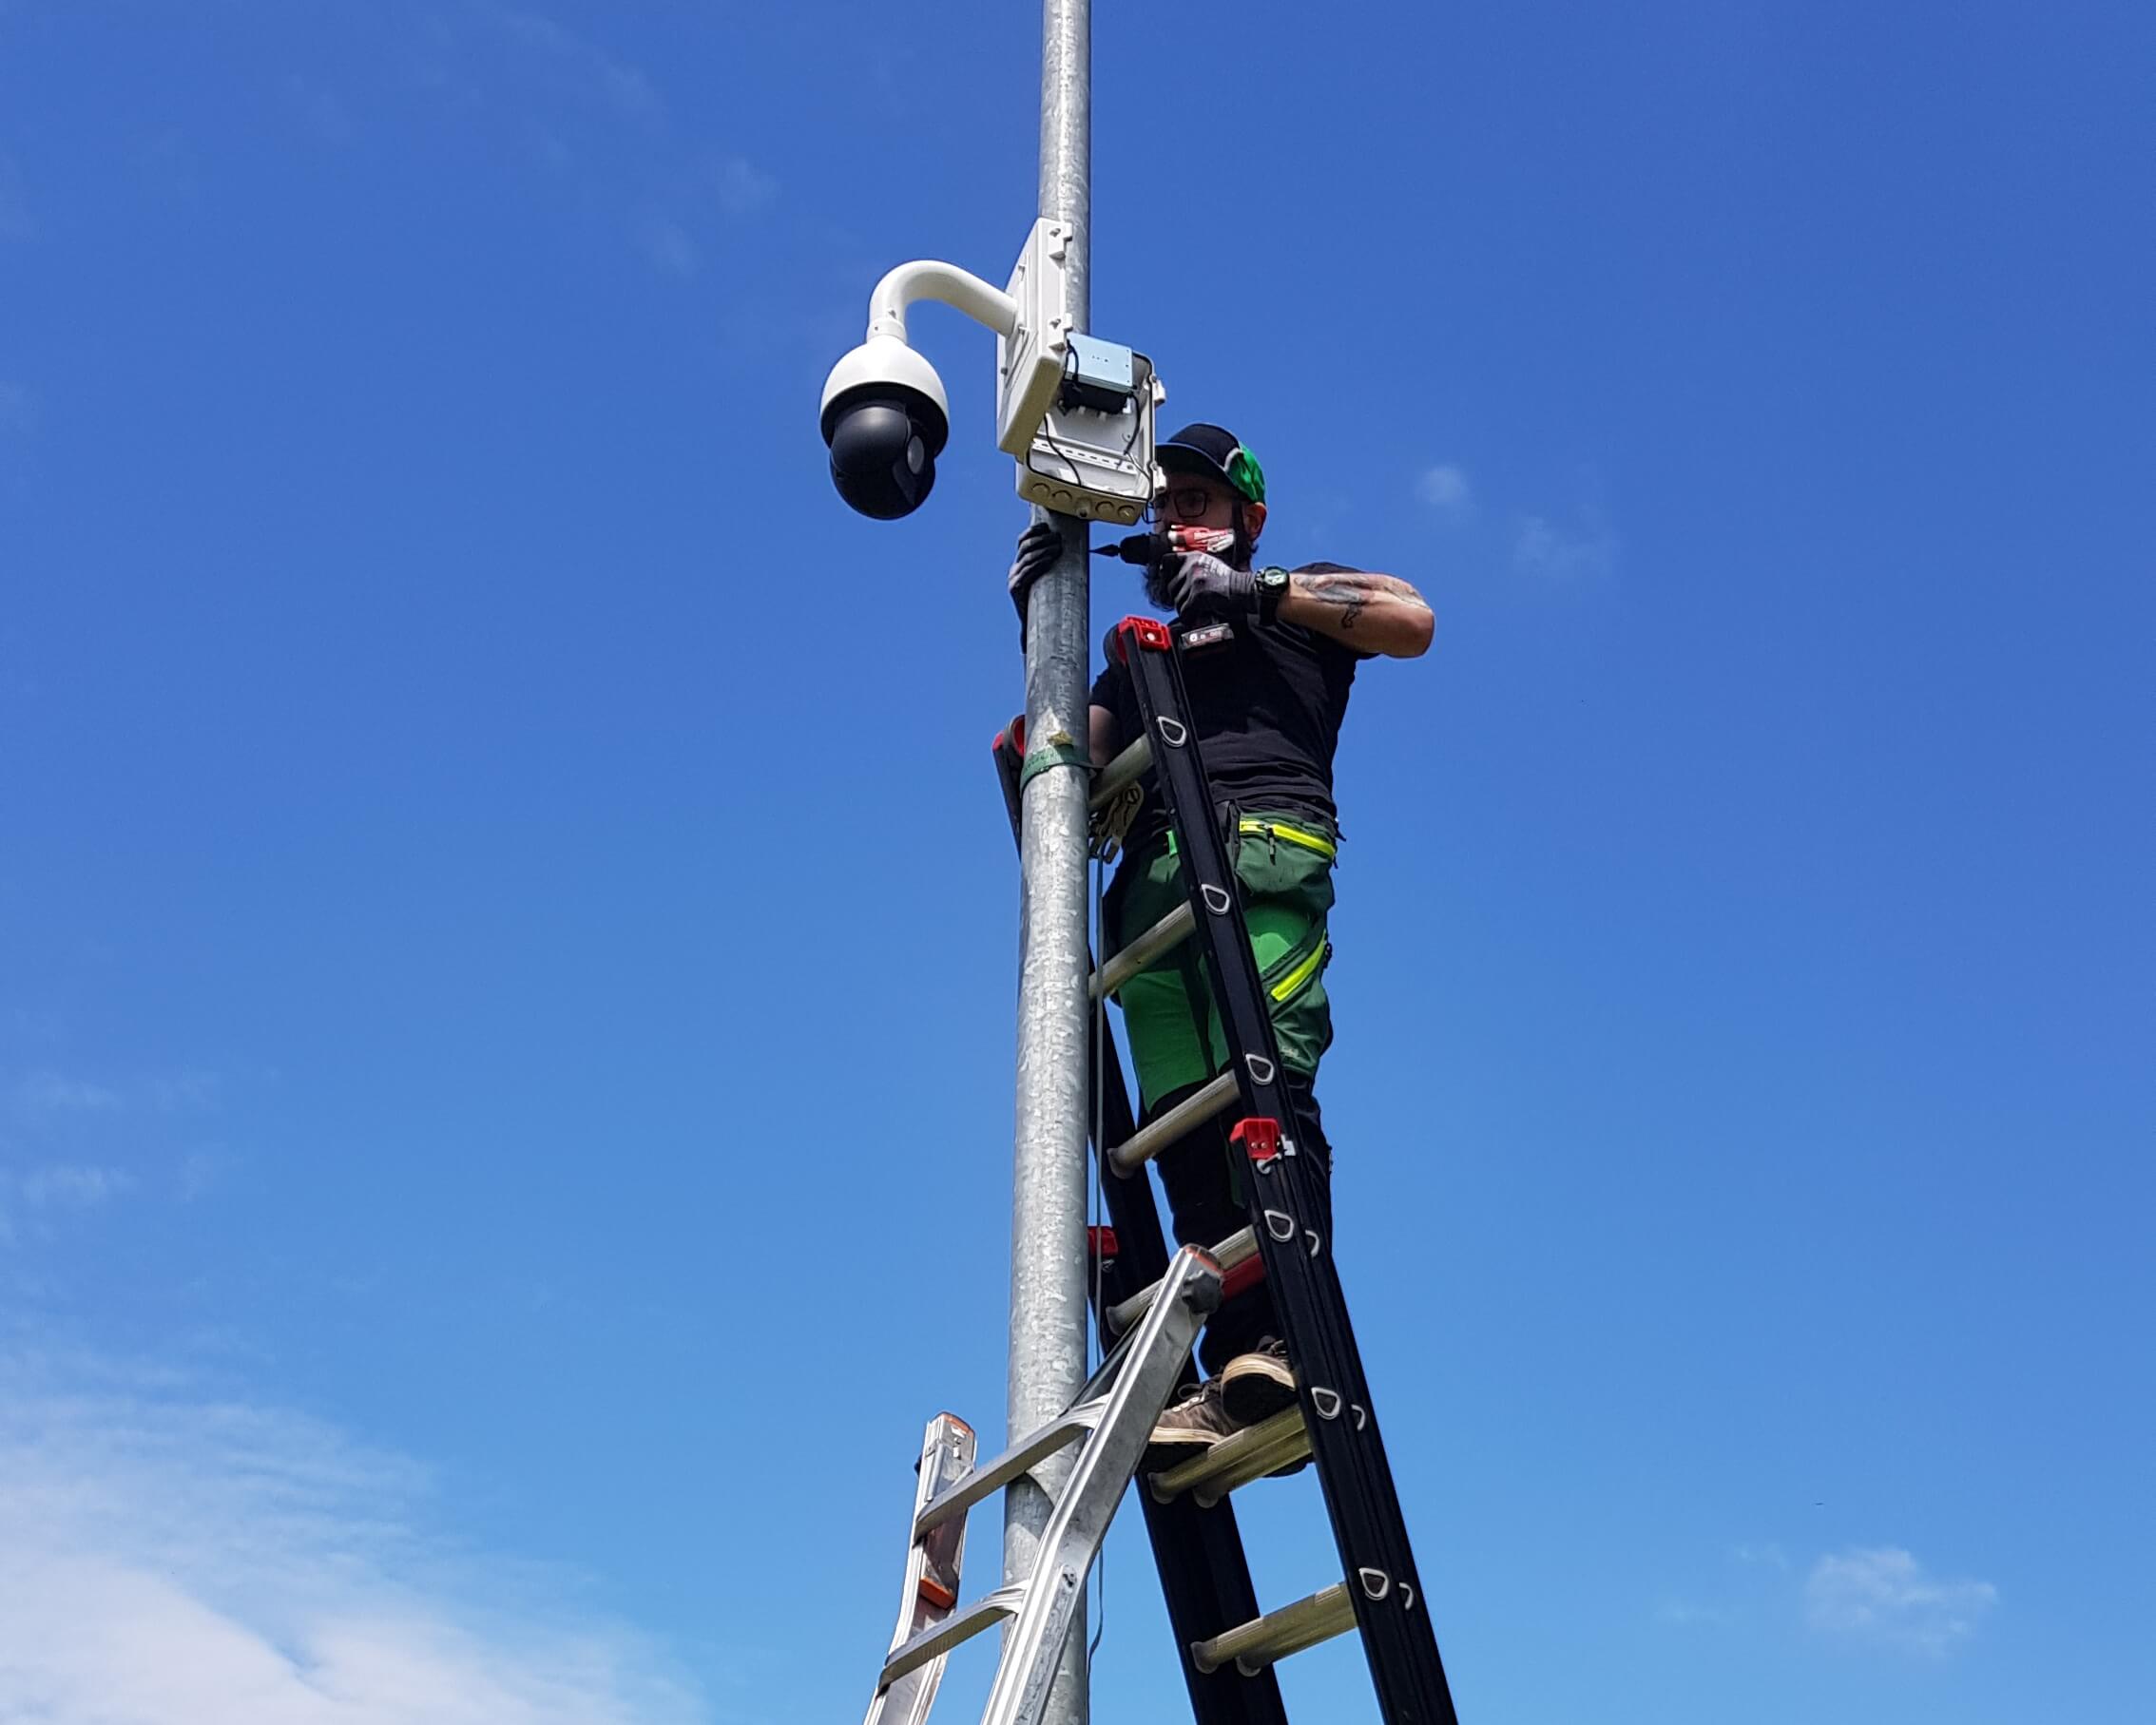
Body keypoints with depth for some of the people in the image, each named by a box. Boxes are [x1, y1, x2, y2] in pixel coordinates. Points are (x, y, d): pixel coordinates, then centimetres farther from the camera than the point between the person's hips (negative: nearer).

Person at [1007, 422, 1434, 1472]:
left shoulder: (1299, 598, 24)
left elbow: (1415, 621, 4)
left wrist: (1257, 591, 1)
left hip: (1265, 848, -4)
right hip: (1152, 878, 5)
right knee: (1183, 1120, -11)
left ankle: (1288, 1337, -34)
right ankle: (1235, 1382, -18)